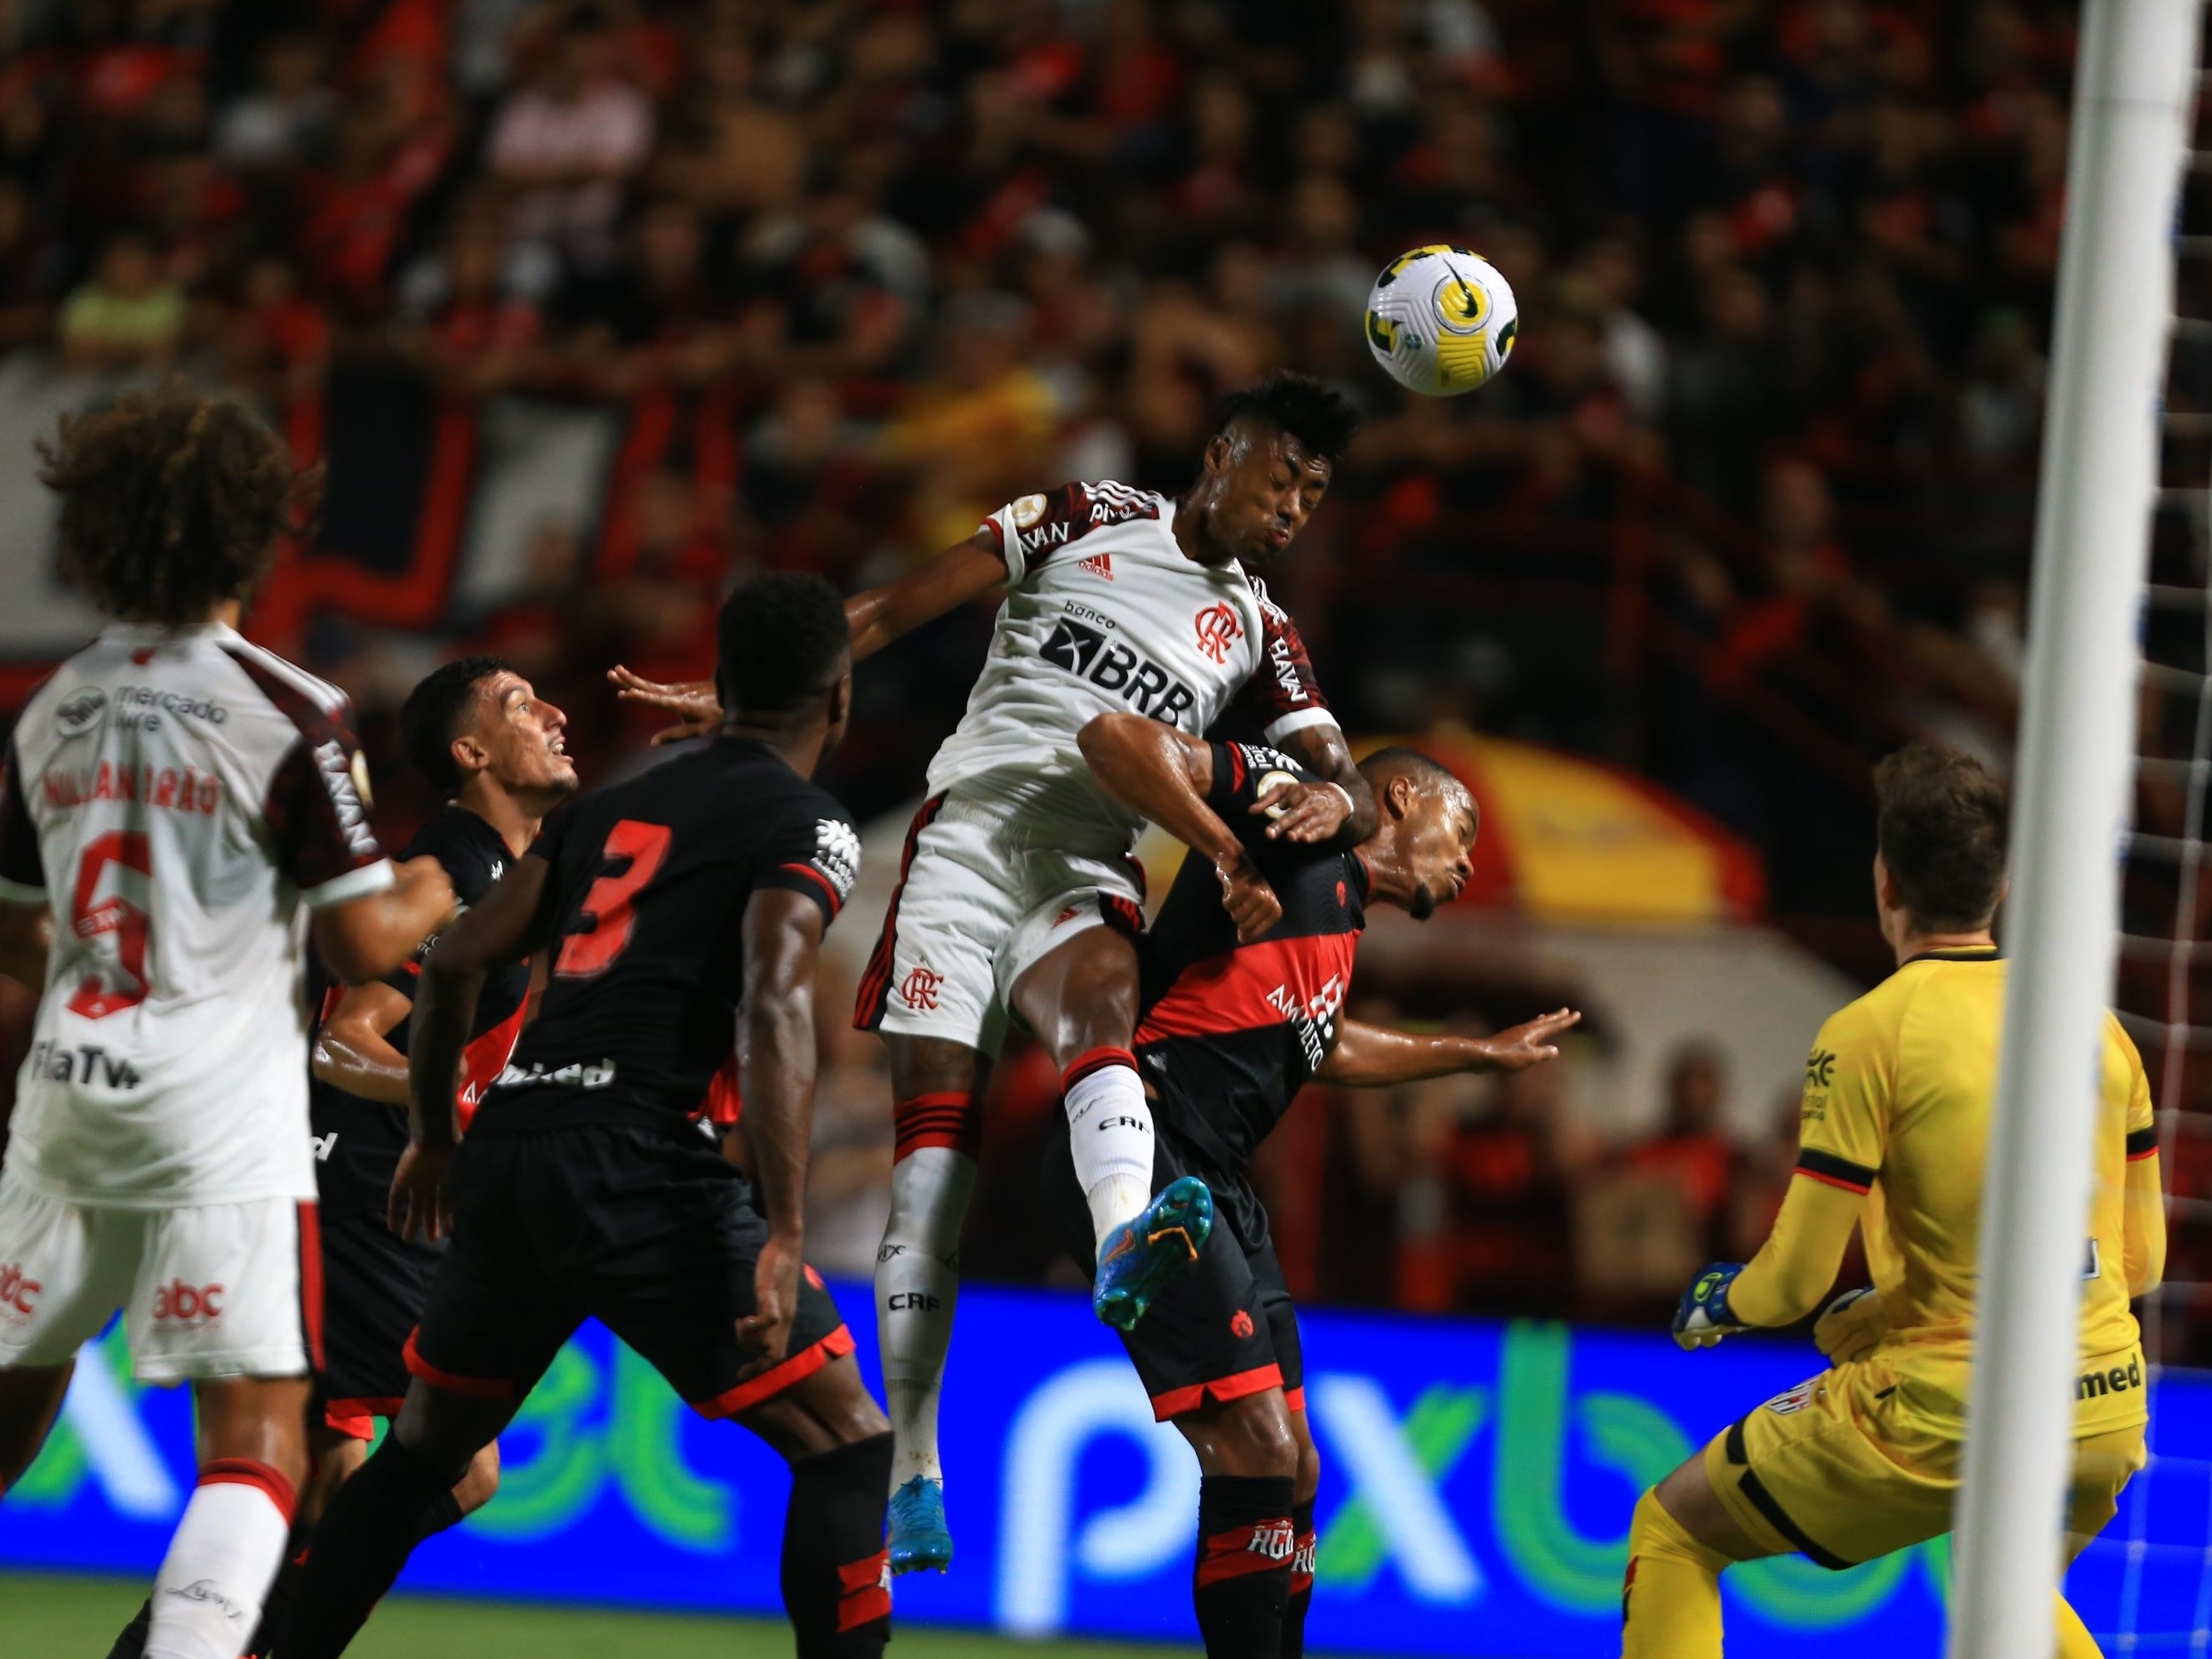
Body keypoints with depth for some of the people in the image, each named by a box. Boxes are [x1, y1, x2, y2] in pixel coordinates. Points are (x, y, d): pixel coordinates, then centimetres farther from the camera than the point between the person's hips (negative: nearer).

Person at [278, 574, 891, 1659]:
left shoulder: (609, 808, 21)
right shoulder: (804, 827, 1)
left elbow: (453, 966, 18)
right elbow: (772, 1011, -15)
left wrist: (432, 1139, 31)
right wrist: (782, 1237, -19)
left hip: (506, 1153, 7)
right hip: (632, 1157, -7)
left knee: (427, 1445, 26)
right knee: (845, 1444, -1)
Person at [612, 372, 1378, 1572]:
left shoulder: (1258, 639, 17)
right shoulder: (1084, 523, 10)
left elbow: (1352, 794, 8)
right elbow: (891, 614, 10)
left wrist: (1335, 803, -18)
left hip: (1085, 872, 1)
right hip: (968, 834, -1)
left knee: (1099, 992, -35)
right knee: (933, 1137, -9)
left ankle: (1124, 1243, -66)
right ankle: (913, 1465, -7)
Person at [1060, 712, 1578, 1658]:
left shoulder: (1341, 910, 23)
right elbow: (1118, 739, -13)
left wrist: (1483, 1054, 51)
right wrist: (1230, 857, -17)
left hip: (1213, 1183, 10)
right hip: (1145, 1154, -10)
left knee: (1289, 1475, 11)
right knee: (1259, 1456, -16)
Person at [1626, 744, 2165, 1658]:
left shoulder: (1870, 1035, -9)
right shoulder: (2096, 1024, 7)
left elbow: (1797, 1279, -7)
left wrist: (1719, 1303, 17)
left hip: (1946, 1412, -6)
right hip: (2108, 1409, 6)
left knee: (1673, 1532, 13)